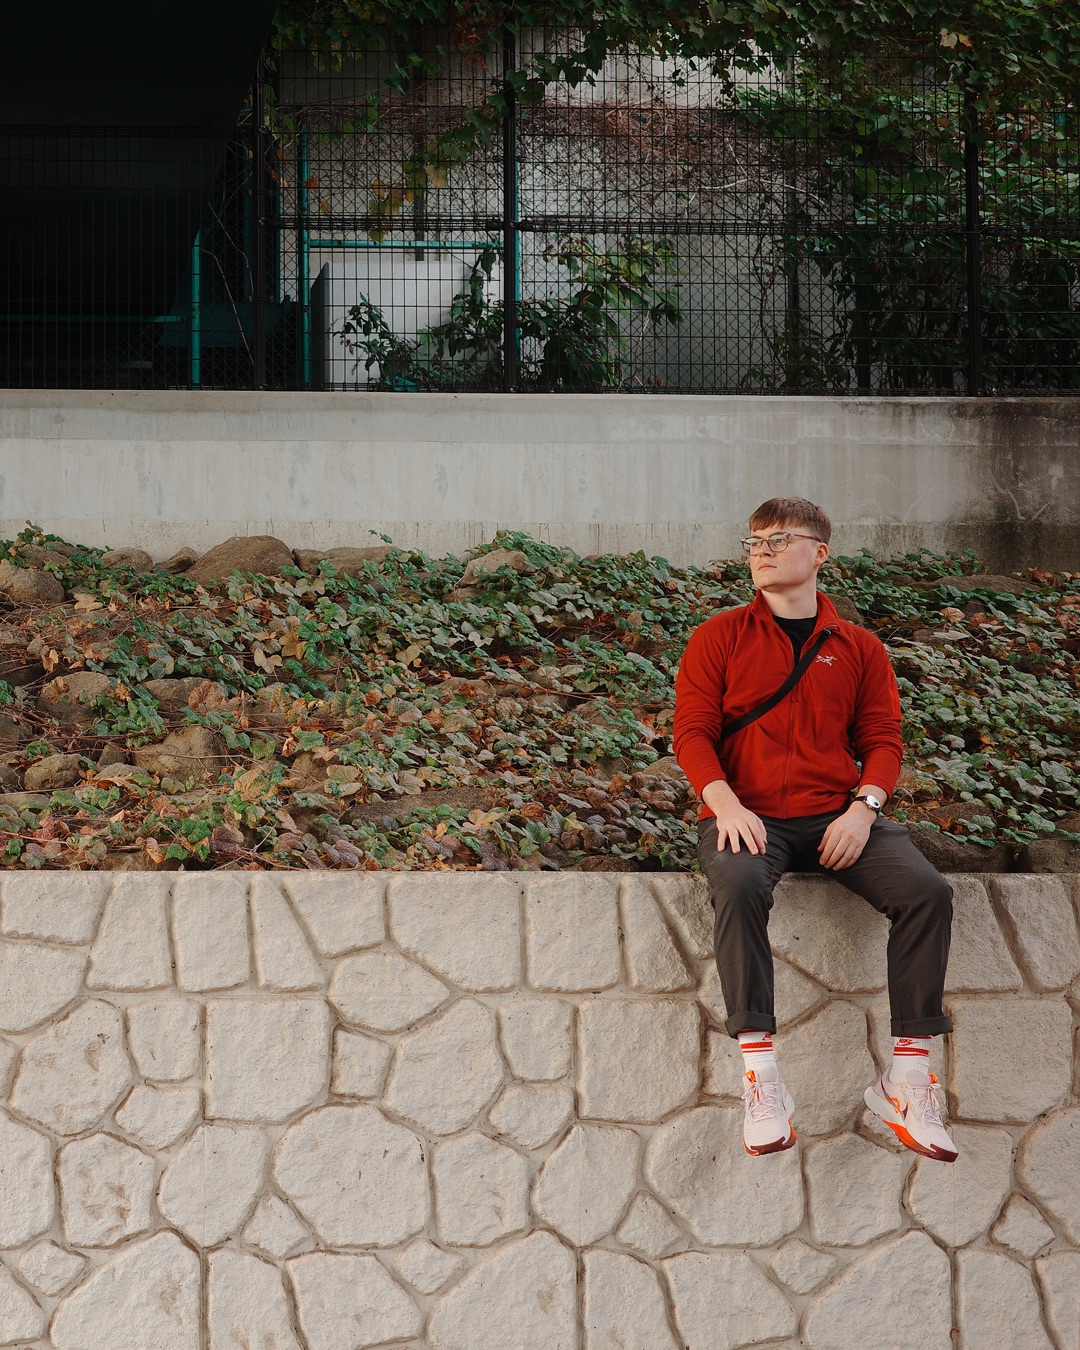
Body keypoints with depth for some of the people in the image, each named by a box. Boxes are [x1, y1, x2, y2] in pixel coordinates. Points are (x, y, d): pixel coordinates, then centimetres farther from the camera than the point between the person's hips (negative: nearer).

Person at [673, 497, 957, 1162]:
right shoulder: (720, 638, 10)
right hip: (748, 816, -2)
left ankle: (907, 1080, -19)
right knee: (739, 885, -38)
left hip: (837, 815, 2)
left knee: (928, 890, -25)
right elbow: (693, 731, 3)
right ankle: (762, 1078, -36)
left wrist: (863, 807, -11)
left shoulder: (859, 648, 15)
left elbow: (882, 739, 10)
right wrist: (725, 805, -15)